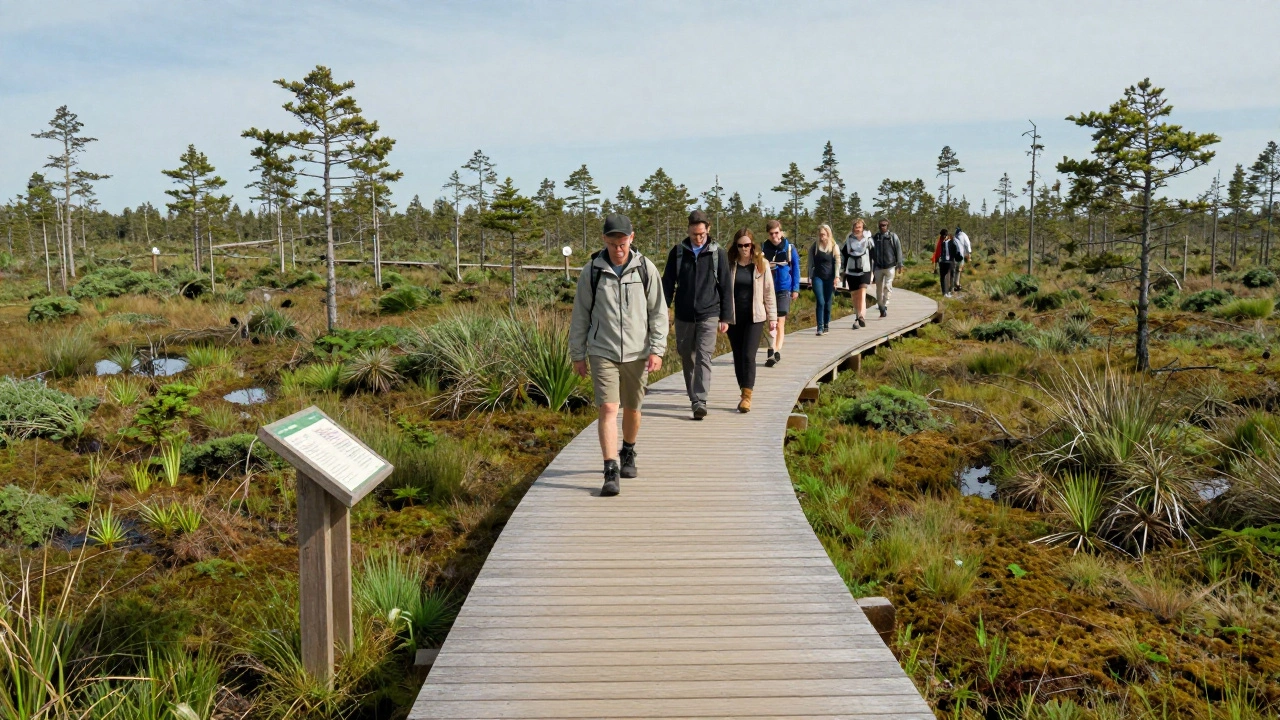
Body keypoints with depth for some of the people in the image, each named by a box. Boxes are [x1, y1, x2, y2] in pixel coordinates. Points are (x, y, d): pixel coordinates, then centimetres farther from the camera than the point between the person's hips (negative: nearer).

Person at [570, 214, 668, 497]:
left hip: (637, 352, 2)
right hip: (602, 352, -1)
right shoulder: (591, 271, -2)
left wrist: (657, 349, -4)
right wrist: (577, 354, 6)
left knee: (632, 408, 13)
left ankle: (628, 453, 39)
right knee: (607, 409, -12)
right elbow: (580, 315, 5)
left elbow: (658, 312, 3)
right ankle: (611, 472, -12)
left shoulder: (645, 268, 0)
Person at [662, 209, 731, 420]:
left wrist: (725, 317, 1)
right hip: (683, 316, 2)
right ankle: (693, 396, 27)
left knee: (704, 357, -12)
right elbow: (668, 284, 5)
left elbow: (726, 287, 3)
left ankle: (700, 401, -15)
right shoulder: (678, 252, 3)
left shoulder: (718, 253, 0)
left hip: (708, 315, -2)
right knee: (687, 358, 11)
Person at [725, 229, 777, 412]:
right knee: (738, 357, 9)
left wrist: (772, 317, 2)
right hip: (734, 317, 2)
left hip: (755, 317, -2)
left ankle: (747, 396, -6)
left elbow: (769, 292, 2)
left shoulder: (762, 264, 0)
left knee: (748, 355, -11)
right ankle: (743, 393, 20)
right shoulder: (730, 264, 1)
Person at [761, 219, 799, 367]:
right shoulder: (764, 248, -1)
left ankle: (776, 352, -7)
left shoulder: (790, 248, -3)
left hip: (784, 289, -2)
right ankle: (773, 351, 15)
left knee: (780, 321, -6)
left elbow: (795, 269, 2)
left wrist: (796, 289, -1)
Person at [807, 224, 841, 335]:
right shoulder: (814, 247, 3)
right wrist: (809, 277, 2)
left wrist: (837, 276, -8)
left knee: (828, 303, 7)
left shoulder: (834, 247, 2)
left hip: (830, 277, 1)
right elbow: (810, 263, 6)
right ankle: (820, 327, -12)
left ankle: (826, 325, 19)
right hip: (817, 277, -1)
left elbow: (837, 262, 0)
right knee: (820, 302, -11)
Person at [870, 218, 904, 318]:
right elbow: (872, 253, 11)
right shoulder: (875, 238, 8)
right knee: (879, 289, 5)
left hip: (890, 266, -2)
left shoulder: (893, 236, 2)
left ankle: (885, 306, -10)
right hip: (878, 267, 2)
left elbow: (898, 250, 3)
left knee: (887, 286, -13)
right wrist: (871, 269, 8)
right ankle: (881, 309, 15)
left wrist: (899, 264, -3)